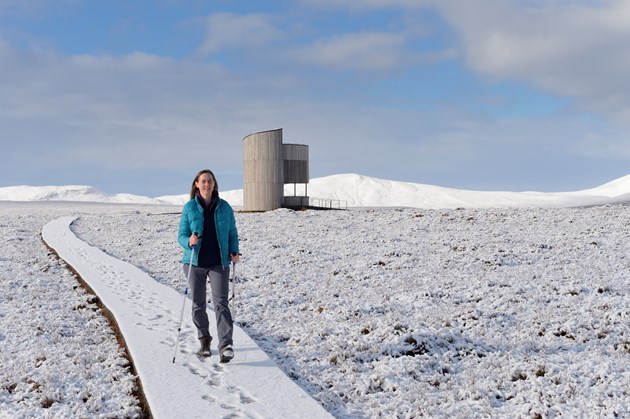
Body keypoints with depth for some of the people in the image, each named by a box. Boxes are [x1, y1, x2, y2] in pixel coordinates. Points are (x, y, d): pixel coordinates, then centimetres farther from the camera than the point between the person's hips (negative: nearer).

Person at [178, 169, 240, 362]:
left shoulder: (224, 207, 2)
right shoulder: (189, 207, -1)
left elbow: (232, 233, 9)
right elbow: (182, 235, 0)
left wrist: (234, 252, -7)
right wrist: (189, 241, -23)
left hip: (219, 263, -1)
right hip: (195, 262, 1)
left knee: (220, 302, -12)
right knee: (198, 303, 10)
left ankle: (226, 345, -15)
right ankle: (204, 340, 29)